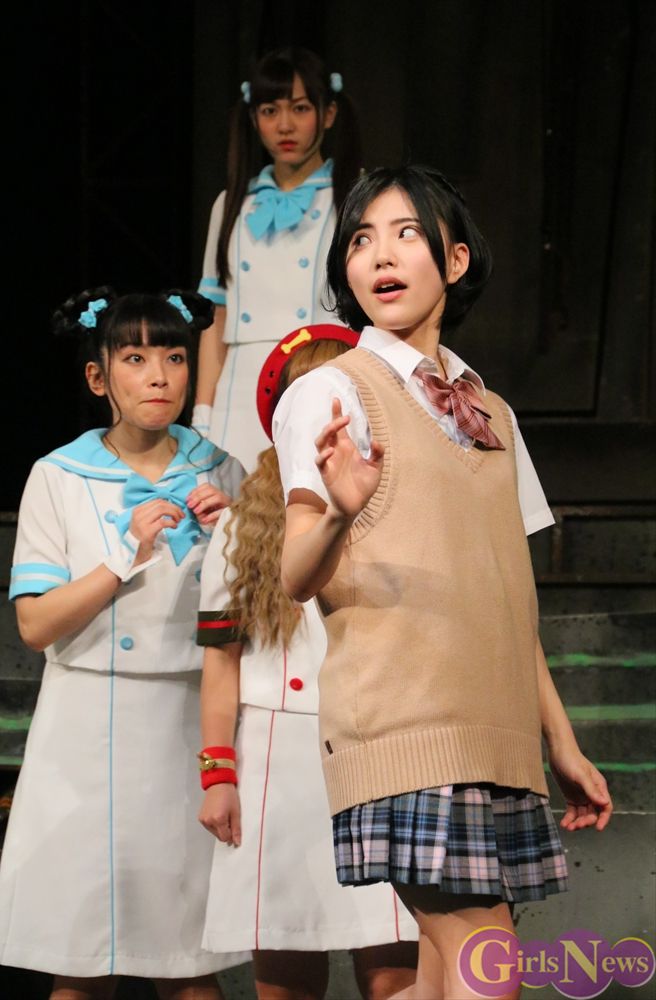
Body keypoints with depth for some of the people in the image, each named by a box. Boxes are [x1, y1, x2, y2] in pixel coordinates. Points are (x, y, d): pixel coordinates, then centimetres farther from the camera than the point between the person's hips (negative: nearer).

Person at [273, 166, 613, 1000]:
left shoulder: (491, 415, 20)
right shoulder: (331, 392, 1)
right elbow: (298, 579, -11)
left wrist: (562, 742, 18)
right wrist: (339, 513, -33)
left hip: (496, 730, 6)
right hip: (406, 723, -6)